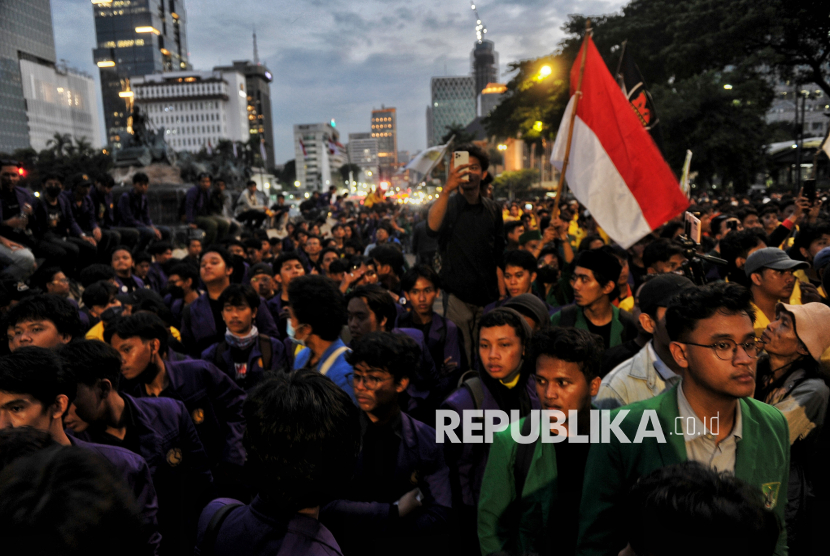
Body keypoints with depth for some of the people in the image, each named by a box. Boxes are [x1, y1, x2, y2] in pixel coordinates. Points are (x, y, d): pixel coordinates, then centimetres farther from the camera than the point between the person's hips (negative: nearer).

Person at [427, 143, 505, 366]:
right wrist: (447, 189, -38)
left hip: (488, 297, 3)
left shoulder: (492, 210, 10)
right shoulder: (448, 205, -2)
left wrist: (502, 295, 9)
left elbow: (499, 257, 15)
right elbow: (432, 228, -27)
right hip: (457, 295, -3)